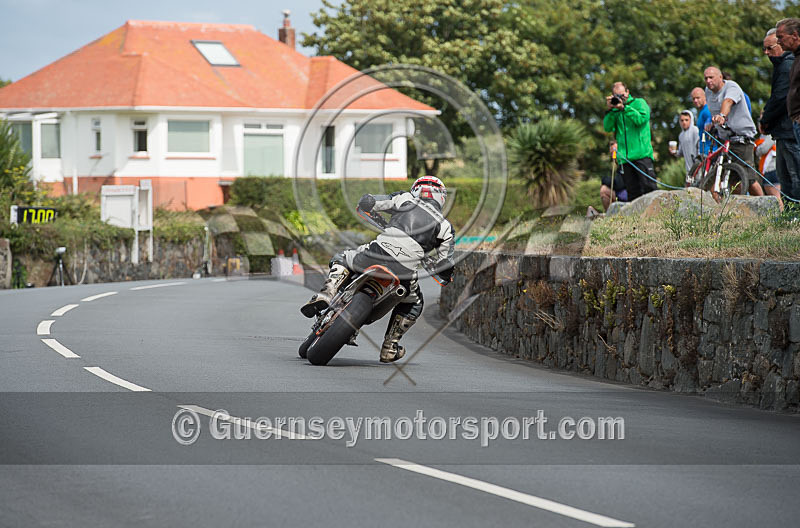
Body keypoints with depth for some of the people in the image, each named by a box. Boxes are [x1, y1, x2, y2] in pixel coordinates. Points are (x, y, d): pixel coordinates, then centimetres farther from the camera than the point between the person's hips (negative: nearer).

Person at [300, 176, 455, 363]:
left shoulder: (405, 199, 16)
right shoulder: (445, 226, 16)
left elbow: (367, 202, 11)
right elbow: (445, 267, 12)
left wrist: (366, 203, 36)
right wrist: (447, 276, 37)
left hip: (380, 251, 0)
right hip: (404, 270, 0)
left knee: (342, 259, 30)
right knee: (413, 305, 33)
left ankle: (326, 294, 2)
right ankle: (389, 348, 29)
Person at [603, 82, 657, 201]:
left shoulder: (639, 103, 8)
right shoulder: (615, 110, 17)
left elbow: (642, 118, -10)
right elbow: (608, 127, 6)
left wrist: (624, 108, -12)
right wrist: (609, 110, -5)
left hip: (642, 154, -4)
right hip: (625, 158, 4)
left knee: (649, 187, -12)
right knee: (633, 192, 3)